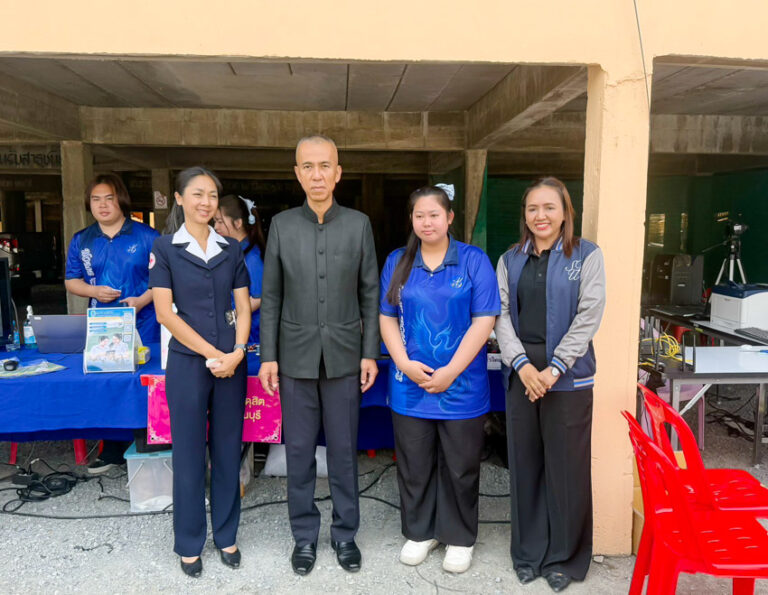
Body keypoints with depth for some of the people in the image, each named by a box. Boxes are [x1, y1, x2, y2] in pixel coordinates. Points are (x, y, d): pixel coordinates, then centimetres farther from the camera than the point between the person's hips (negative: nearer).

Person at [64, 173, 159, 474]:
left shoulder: (147, 236, -3)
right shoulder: (80, 241, 9)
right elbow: (71, 281, 13)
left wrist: (143, 300, -17)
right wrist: (94, 291, -8)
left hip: (144, 325, -3)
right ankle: (113, 450, 25)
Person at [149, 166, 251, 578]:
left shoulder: (232, 249, 7)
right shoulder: (164, 248, -1)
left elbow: (243, 308, 6)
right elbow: (165, 313, -8)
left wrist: (236, 353, -10)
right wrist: (212, 354, -12)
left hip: (232, 361, 3)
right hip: (188, 362, -2)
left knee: (228, 450, 10)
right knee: (189, 453, 7)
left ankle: (226, 536, 27)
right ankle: (189, 543, 25)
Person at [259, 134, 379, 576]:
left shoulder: (359, 224, -1)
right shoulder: (282, 225, 1)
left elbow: (370, 293, 2)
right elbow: (271, 296, 3)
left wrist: (370, 353, -2)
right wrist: (269, 356, -1)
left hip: (343, 356, 0)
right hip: (296, 356, 1)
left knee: (344, 450, 10)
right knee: (299, 452, 10)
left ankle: (345, 533, 28)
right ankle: (305, 535, 28)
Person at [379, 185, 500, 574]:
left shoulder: (474, 261, -4)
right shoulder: (396, 262, 5)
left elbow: (484, 321, -9)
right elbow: (387, 318, 5)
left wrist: (451, 372, -15)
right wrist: (405, 364, -10)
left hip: (461, 385, -2)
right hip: (409, 385, 3)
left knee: (460, 467, 10)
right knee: (413, 465, 14)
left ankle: (459, 538, 30)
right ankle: (419, 532, 34)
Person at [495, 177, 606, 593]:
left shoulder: (587, 255, 0)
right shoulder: (510, 259, 10)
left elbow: (588, 317, -7)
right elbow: (502, 314, 3)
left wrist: (554, 368, -13)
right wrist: (521, 364, -11)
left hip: (568, 375, -3)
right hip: (521, 372, 3)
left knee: (566, 467, 4)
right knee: (525, 464, 9)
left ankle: (564, 557, 23)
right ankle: (528, 551, 26)